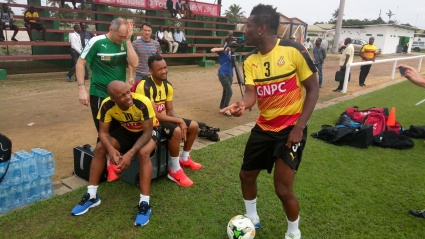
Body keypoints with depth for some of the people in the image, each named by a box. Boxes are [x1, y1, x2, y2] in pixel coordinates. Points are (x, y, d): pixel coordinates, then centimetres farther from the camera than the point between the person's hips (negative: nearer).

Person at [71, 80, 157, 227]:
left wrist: (130, 154, -41)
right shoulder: (107, 105, -23)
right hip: (126, 131, 4)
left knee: (143, 153, -35)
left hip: (146, 132, -4)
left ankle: (145, 202, -28)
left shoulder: (143, 103, -35)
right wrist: (111, 149, -37)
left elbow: (147, 133, -30)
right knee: (100, 148, -16)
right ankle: (91, 196, -3)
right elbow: (103, 132, -16)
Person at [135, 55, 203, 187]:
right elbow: (154, 115, -28)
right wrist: (179, 121, -26)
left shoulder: (167, 85, 2)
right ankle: (175, 171, -15)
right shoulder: (145, 87, -25)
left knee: (194, 126, 4)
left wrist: (180, 121, -16)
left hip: (162, 118, 9)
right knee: (176, 131, -33)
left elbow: (170, 110, 5)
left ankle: (184, 159, 25)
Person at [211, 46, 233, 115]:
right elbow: (212, 50, -23)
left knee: (226, 91, 12)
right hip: (223, 74, -7)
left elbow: (233, 63, 14)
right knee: (229, 91, -13)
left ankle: (222, 107, 25)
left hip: (230, 75, 7)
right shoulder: (223, 51, -6)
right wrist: (224, 48, -25)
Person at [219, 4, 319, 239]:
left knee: (283, 188, -6)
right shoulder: (250, 61, -1)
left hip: (291, 128, -6)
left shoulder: (293, 51, -16)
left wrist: (299, 127, -16)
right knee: (246, 175, 15)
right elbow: (251, 93, -9)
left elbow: (313, 89, -10)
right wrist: (242, 104, -34)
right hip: (263, 127, 6)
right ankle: (252, 219, 43)